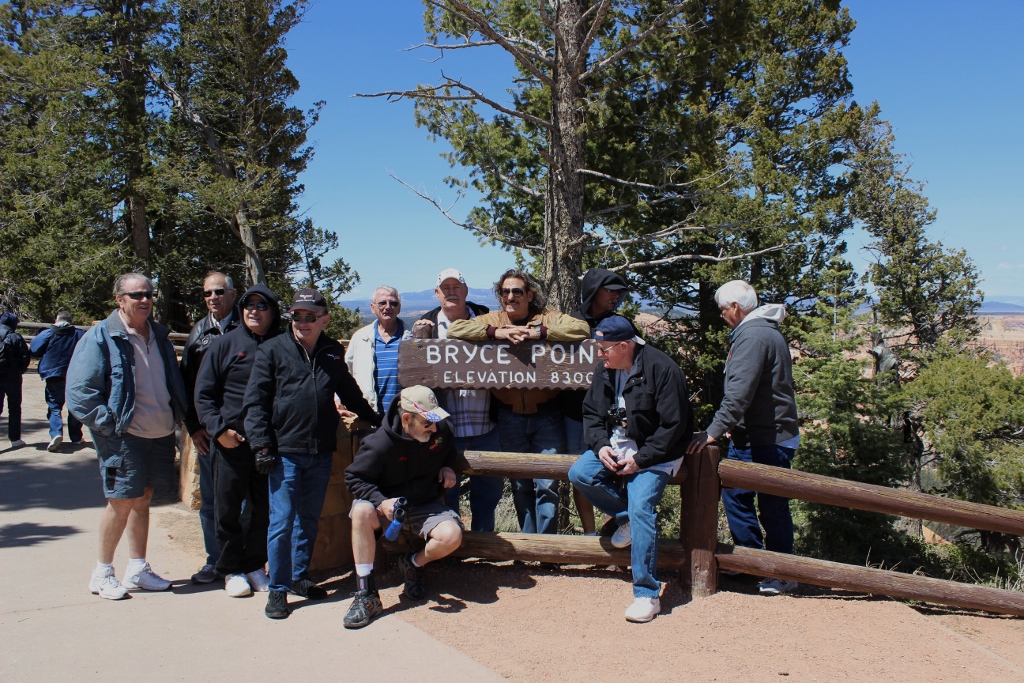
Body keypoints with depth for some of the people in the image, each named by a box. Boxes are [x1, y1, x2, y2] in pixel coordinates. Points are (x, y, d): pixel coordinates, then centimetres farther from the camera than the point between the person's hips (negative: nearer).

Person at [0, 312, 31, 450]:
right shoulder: (16, 338, -8)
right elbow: (25, 357, -10)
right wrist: (20, 370, 6)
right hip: (12, 378, -2)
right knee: (14, 408, 9)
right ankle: (15, 439, 14)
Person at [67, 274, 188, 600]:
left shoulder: (159, 336, 11)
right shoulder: (101, 337, -8)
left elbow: (174, 383, 21)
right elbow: (80, 390, -12)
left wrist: (176, 419, 10)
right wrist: (109, 424, -15)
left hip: (160, 434, 6)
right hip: (124, 436, -6)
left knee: (142, 500, 13)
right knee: (121, 502, -2)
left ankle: (137, 569, 23)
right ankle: (102, 573, 14)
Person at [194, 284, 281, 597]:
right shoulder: (225, 344, 2)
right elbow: (203, 393, 3)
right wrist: (219, 429, -8)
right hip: (230, 442, -1)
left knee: (265, 509, 9)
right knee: (227, 509, 6)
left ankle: (255, 566, 24)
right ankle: (231, 569, 21)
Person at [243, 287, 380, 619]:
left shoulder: (333, 352, 10)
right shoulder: (273, 350, -2)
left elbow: (350, 393, 24)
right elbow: (255, 402, -4)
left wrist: (377, 420, 28)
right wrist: (262, 446, -10)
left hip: (322, 452, 4)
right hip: (285, 451, -4)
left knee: (309, 518, 14)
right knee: (282, 521, -2)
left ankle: (299, 577, 28)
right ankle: (278, 588, 11)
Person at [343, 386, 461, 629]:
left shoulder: (440, 430, -7)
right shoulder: (380, 443, -21)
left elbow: (449, 451, 17)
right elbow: (354, 477, -14)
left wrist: (447, 468, -5)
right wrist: (381, 501, -30)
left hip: (427, 506, 2)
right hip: (390, 505, -2)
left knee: (452, 536, -29)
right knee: (361, 511, -36)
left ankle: (414, 564, 7)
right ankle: (366, 594, -25)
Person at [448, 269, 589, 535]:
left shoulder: (548, 318, 1)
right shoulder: (492, 320, 6)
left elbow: (582, 329, -14)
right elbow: (454, 329, -5)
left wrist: (538, 332, -21)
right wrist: (496, 332, -17)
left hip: (546, 415, -2)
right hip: (510, 417, 3)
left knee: (546, 484, -3)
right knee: (520, 485, 14)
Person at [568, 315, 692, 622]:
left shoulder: (661, 369, -20)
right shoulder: (604, 370, 1)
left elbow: (673, 425, -19)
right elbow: (591, 413, 9)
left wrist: (640, 459, -21)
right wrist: (600, 445, -10)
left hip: (654, 453, -6)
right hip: (615, 445, 7)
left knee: (641, 508, -22)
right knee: (579, 474, -16)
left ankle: (647, 594, -13)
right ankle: (626, 517, 8)